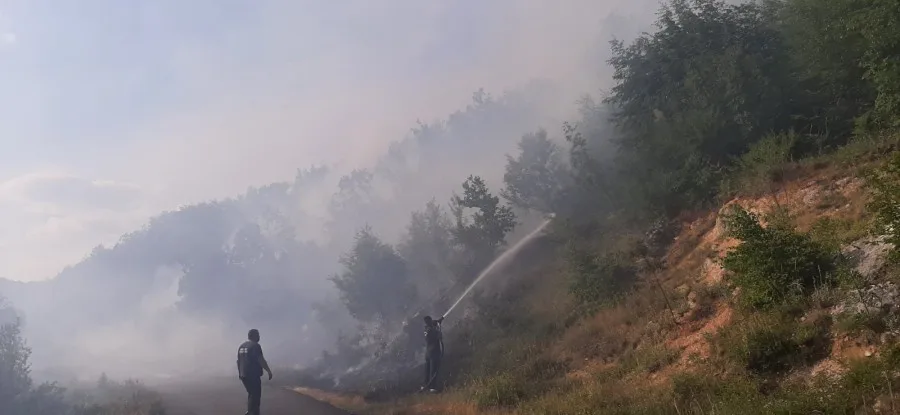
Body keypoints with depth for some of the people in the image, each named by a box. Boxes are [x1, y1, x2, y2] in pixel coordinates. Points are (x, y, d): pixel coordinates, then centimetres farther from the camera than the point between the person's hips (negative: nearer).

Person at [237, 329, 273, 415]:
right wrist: (269, 371, -13)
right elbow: (261, 360, -18)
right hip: (253, 375, -9)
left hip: (243, 375, 9)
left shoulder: (241, 346, 14)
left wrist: (240, 372, 28)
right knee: (255, 395, -5)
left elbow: (239, 361, 19)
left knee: (251, 394, 20)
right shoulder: (255, 345, -12)